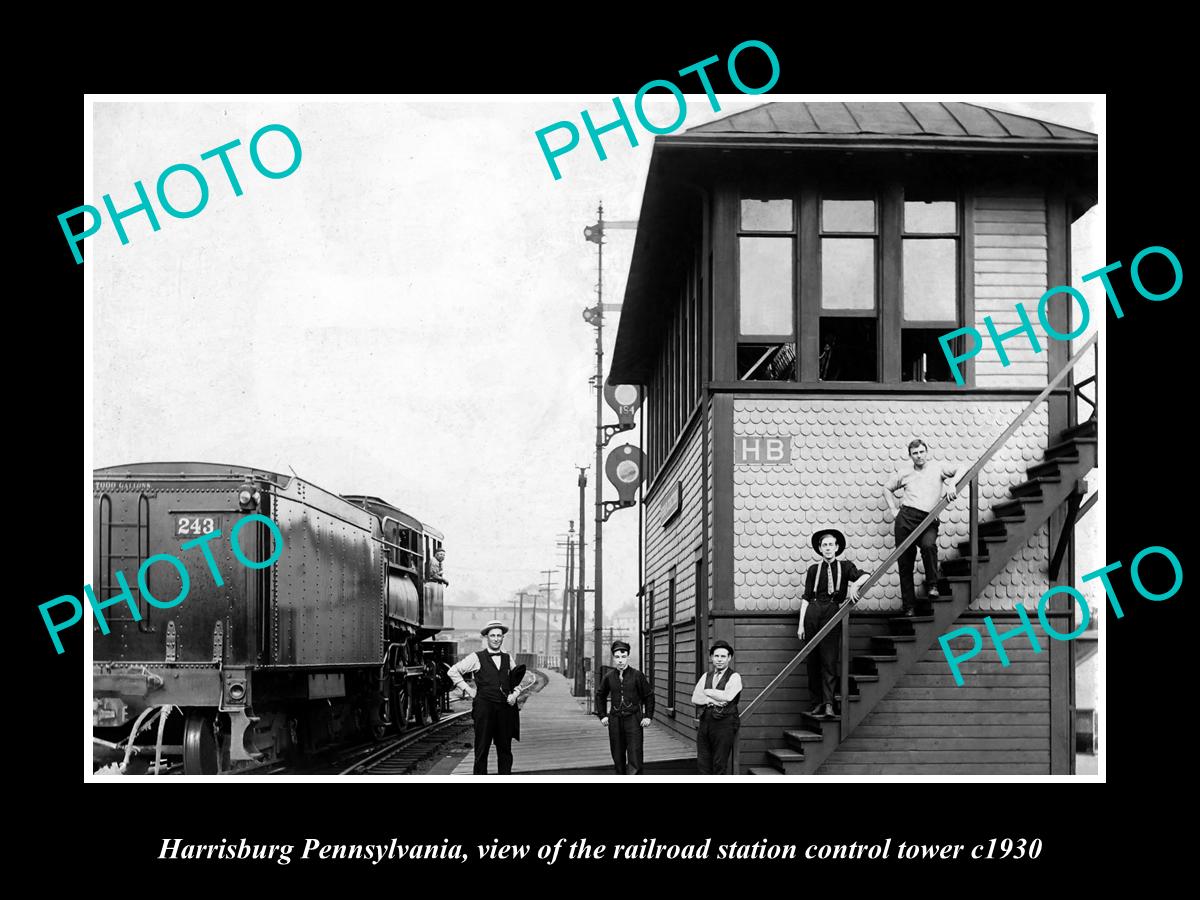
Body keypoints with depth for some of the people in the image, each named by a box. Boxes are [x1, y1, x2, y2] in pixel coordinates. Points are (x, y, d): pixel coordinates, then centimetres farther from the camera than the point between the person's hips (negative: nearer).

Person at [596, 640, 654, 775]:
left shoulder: (637, 675, -5)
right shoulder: (608, 676, 4)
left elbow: (649, 696, 5)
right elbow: (600, 696, 19)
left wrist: (648, 716, -2)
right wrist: (602, 715, 11)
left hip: (633, 719, -3)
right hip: (615, 719, 3)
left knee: (635, 758, -10)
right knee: (618, 758, 8)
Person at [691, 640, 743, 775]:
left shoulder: (734, 677, 0)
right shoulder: (706, 676, 15)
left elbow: (727, 696, -16)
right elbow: (695, 698, 4)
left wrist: (706, 691, -3)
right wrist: (711, 700, -13)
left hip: (724, 724, -5)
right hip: (705, 723, 5)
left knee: (720, 765, -2)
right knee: (702, 763, 6)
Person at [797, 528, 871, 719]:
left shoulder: (844, 566, 10)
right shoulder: (814, 570, 14)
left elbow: (865, 575, -4)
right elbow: (806, 597, 11)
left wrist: (854, 584, -23)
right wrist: (801, 623, 5)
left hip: (833, 613, -2)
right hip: (813, 612, 2)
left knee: (829, 659, -10)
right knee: (813, 660, 0)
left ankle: (828, 703, -14)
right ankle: (817, 702, 5)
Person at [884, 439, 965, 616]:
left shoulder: (937, 468, 10)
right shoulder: (904, 473, 18)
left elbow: (960, 470, 1)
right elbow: (887, 489, 30)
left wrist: (952, 484, -17)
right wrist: (893, 510, 18)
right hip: (906, 517, 3)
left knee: (928, 545, -34)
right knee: (905, 563, 0)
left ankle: (932, 585, -15)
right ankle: (909, 606, 5)